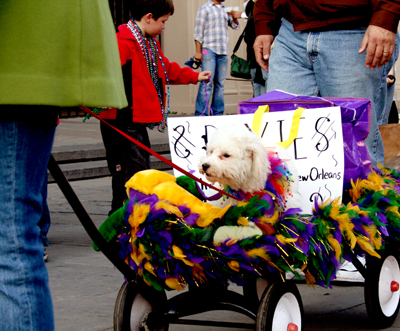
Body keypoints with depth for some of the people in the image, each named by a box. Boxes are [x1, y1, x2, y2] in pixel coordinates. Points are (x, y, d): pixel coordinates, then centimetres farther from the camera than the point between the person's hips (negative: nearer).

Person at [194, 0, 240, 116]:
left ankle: (218, 113, 9)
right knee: (207, 82, -13)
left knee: (220, 83, 5)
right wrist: (198, 51, -9)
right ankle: (201, 114, -13)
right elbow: (198, 32, 0)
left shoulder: (225, 10, 21)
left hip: (223, 52, 6)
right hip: (209, 50, -6)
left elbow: (235, 26, 22)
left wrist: (234, 17, -1)